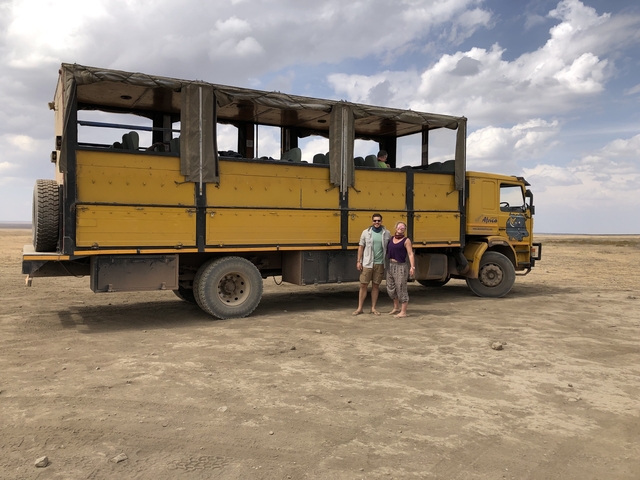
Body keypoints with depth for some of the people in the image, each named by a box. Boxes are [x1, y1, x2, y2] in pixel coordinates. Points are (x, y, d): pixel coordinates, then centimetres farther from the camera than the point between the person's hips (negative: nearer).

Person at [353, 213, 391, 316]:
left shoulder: (387, 233, 3)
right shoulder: (366, 232, 1)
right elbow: (361, 247, 3)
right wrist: (358, 261, -2)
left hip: (380, 264, 1)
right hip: (367, 263, -1)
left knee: (375, 286, 8)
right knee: (363, 285, 1)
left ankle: (373, 308, 18)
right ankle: (359, 308, 9)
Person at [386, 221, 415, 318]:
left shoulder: (406, 241, -7)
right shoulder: (391, 238, 10)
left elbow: (410, 254, -13)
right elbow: (387, 251, 17)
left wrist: (412, 267, -23)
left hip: (400, 267, -7)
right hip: (390, 266, 7)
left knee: (401, 289, -2)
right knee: (391, 288, 15)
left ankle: (403, 312, 6)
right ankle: (396, 308, 34)